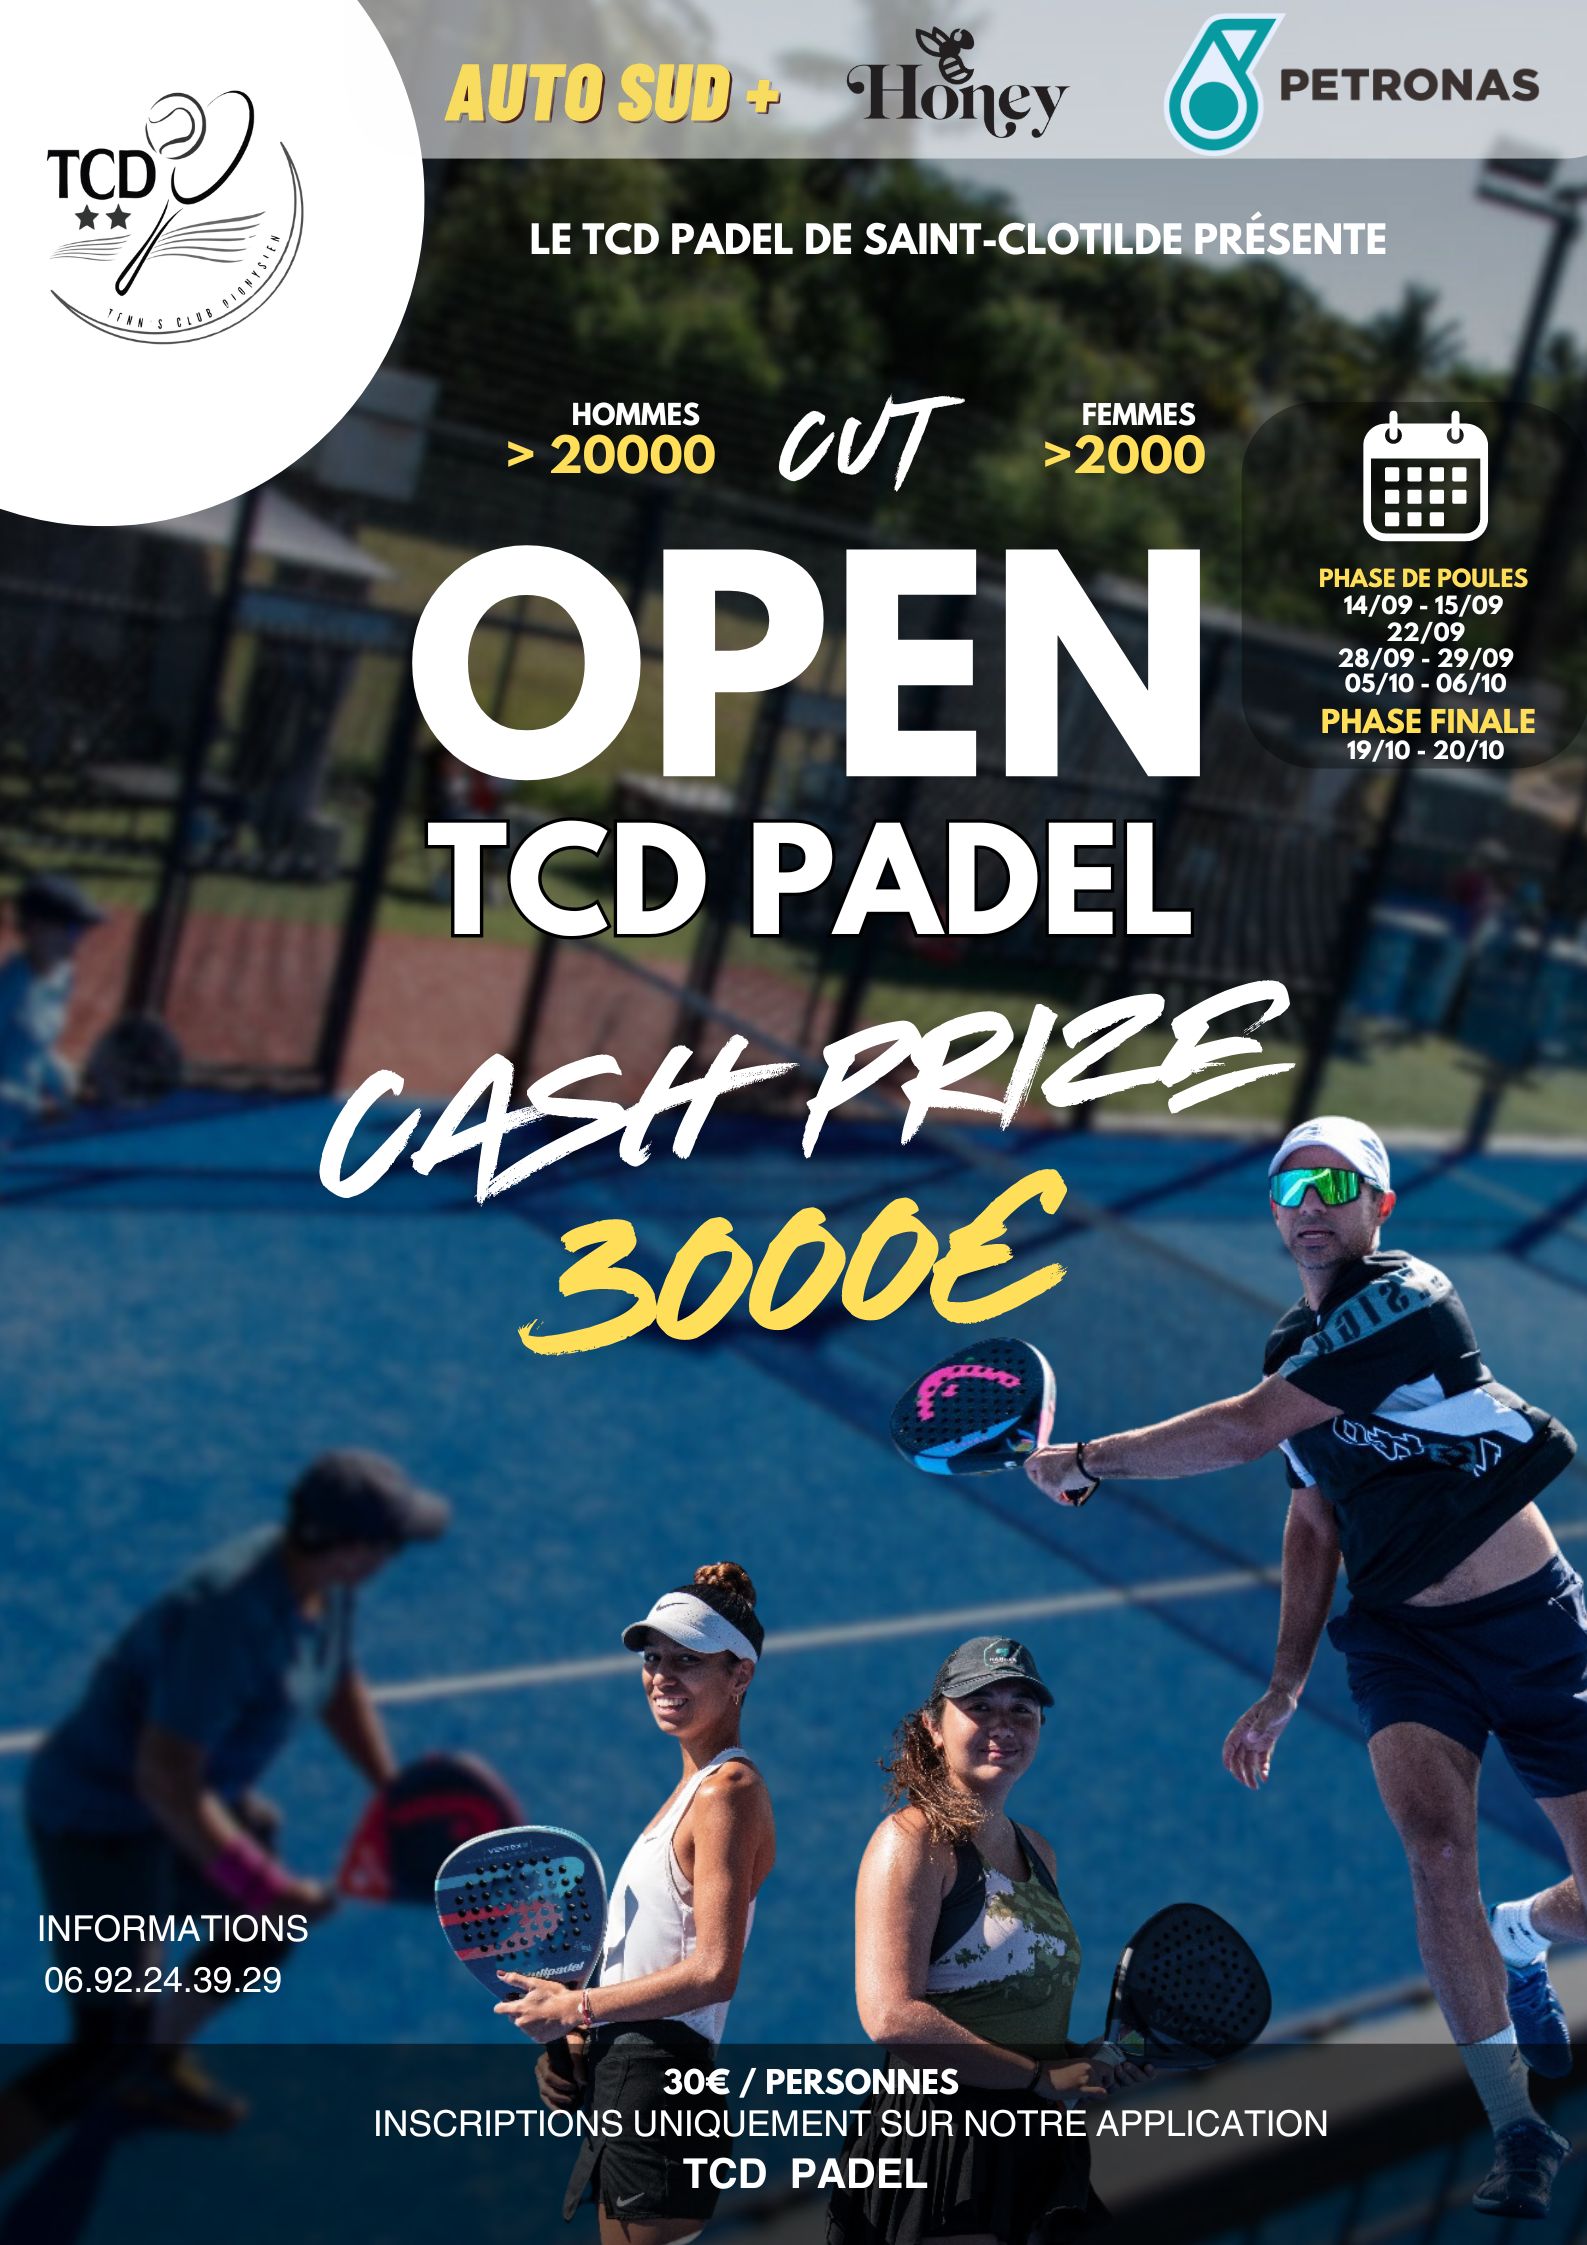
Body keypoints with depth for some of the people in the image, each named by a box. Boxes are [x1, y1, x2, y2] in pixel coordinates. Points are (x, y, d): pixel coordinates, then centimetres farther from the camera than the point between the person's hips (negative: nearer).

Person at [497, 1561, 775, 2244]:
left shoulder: (727, 1790, -14)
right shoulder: (696, 1785, 15)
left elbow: (713, 1972, -20)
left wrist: (577, 2008, -11)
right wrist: (577, 2041, 6)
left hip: (659, 2082, -9)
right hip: (628, 2074, 9)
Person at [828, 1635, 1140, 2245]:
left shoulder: (1038, 1852, 11)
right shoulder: (911, 1840, -13)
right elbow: (890, 2016, -23)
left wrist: (1089, 2061, 3)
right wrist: (1040, 2075, -20)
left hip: (1033, 2149, 7)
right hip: (938, 2153, -7)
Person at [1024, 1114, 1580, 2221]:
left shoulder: (1408, 1299, -19)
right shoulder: (1292, 1348, 7)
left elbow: (1245, 1431, -24)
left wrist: (1081, 1457, -15)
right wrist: (1287, 1688, 11)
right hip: (1400, 1636, 4)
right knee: (1438, 1844, -21)